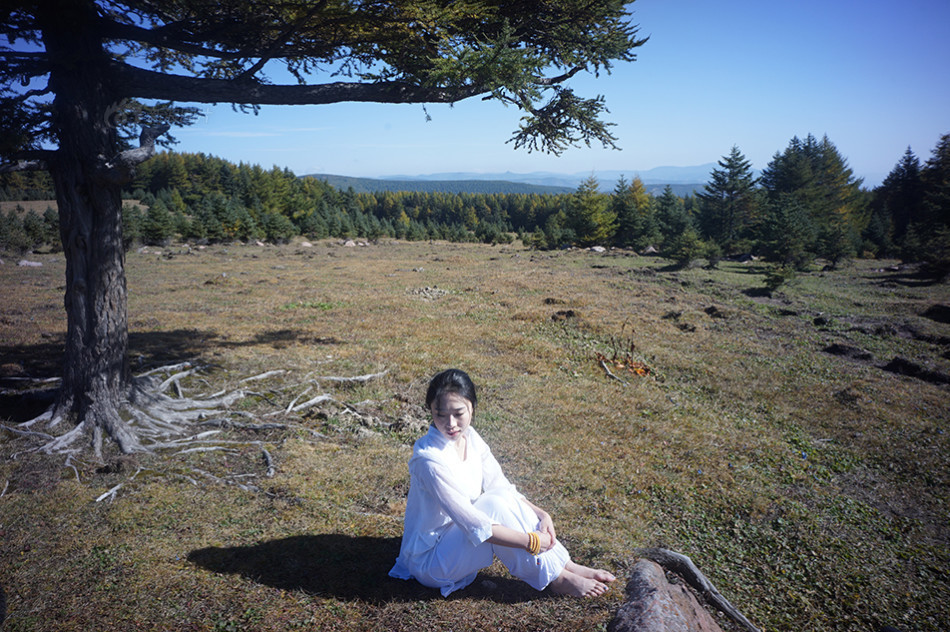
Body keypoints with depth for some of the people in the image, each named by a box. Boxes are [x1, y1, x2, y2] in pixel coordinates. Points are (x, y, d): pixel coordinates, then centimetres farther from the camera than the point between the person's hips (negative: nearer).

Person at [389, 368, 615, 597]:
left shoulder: (469, 437, -5)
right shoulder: (430, 459, -30)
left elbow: (501, 485, 3)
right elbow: (473, 524, -31)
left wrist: (540, 514, -12)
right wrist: (531, 541, -27)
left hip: (457, 534, 7)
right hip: (428, 560, -7)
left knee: (503, 497, -15)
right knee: (494, 504, -26)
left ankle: (566, 565, -9)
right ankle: (556, 579, -14)